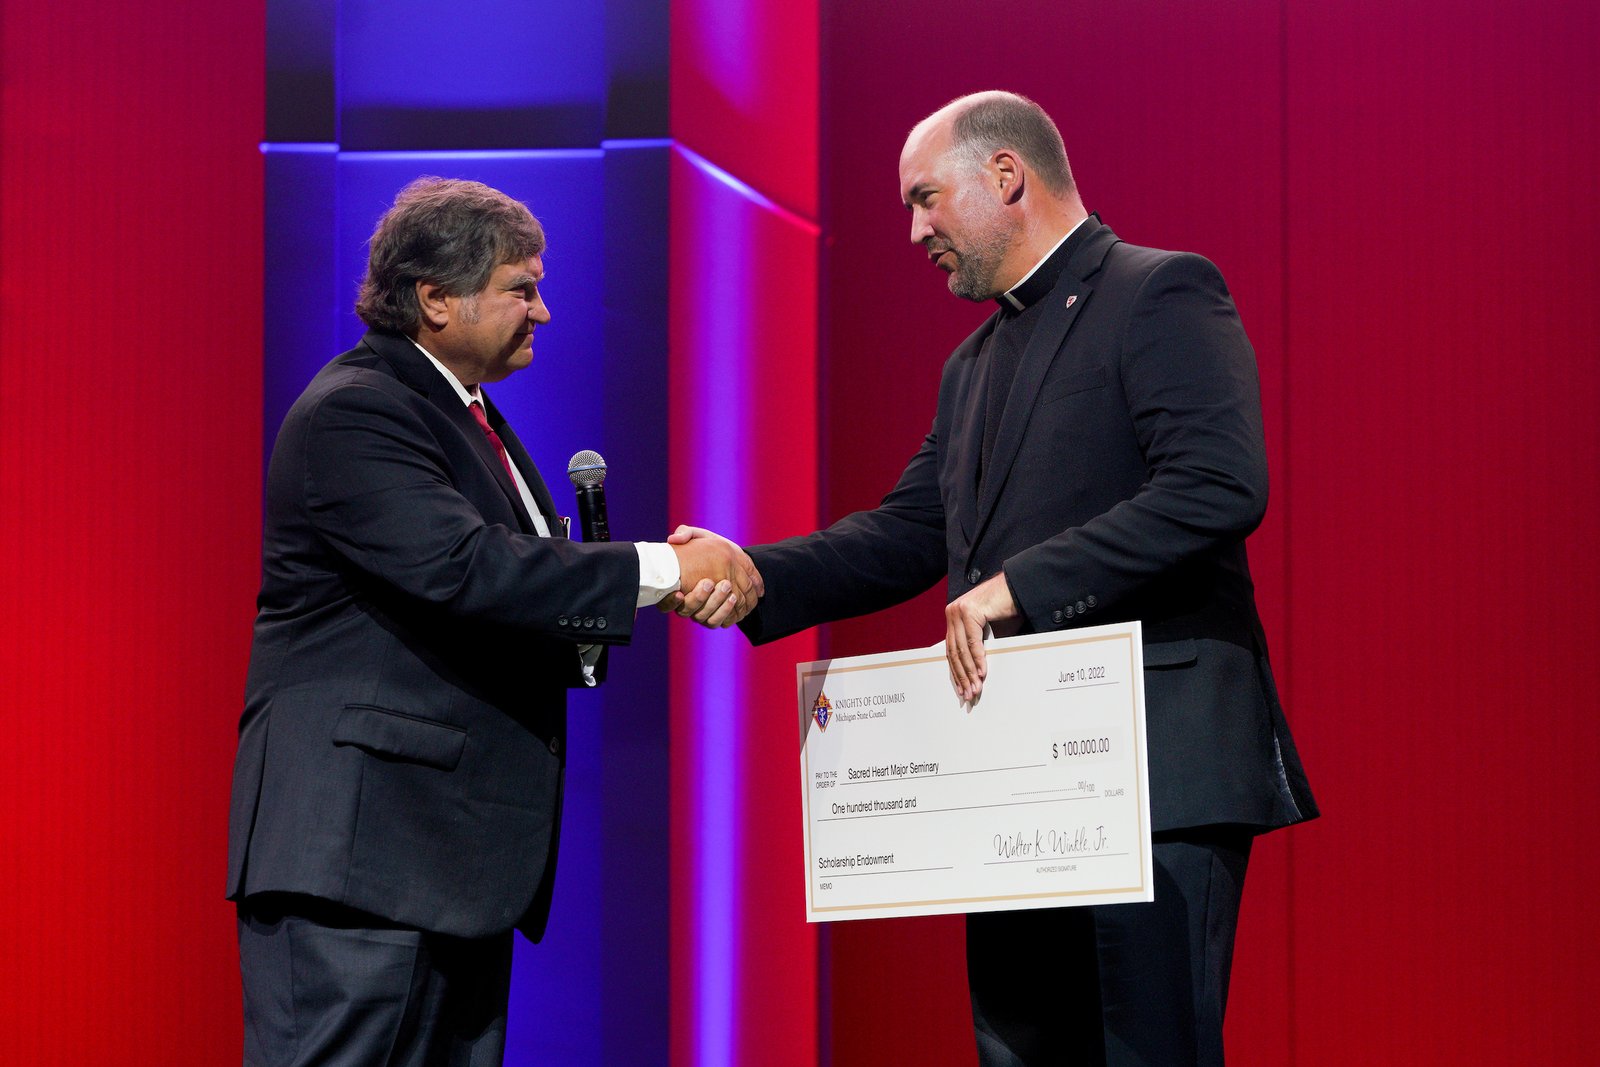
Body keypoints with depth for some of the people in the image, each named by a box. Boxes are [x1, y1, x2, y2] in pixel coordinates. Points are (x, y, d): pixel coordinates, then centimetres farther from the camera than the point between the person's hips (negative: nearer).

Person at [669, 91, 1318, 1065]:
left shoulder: (1162, 297, -6)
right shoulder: (976, 362, 23)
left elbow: (1221, 487, -19)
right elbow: (909, 533, 18)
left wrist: (1022, 584, -21)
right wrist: (753, 578, 2)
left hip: (1159, 773, -9)